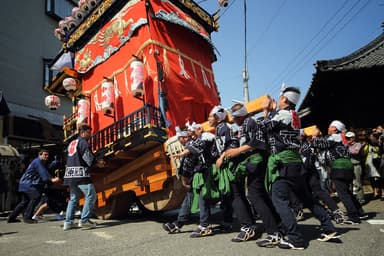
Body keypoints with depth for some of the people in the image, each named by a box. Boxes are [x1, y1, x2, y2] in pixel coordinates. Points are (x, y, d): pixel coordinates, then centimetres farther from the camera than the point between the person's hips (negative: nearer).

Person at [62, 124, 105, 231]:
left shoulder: (72, 143, 23)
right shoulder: (83, 142, -5)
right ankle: (84, 220, -10)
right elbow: (88, 157, -12)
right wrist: (97, 163, 7)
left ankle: (68, 222, 14)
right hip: (81, 174, -9)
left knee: (73, 198, 15)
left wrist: (95, 161, 18)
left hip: (70, 174, 9)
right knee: (91, 196, -5)